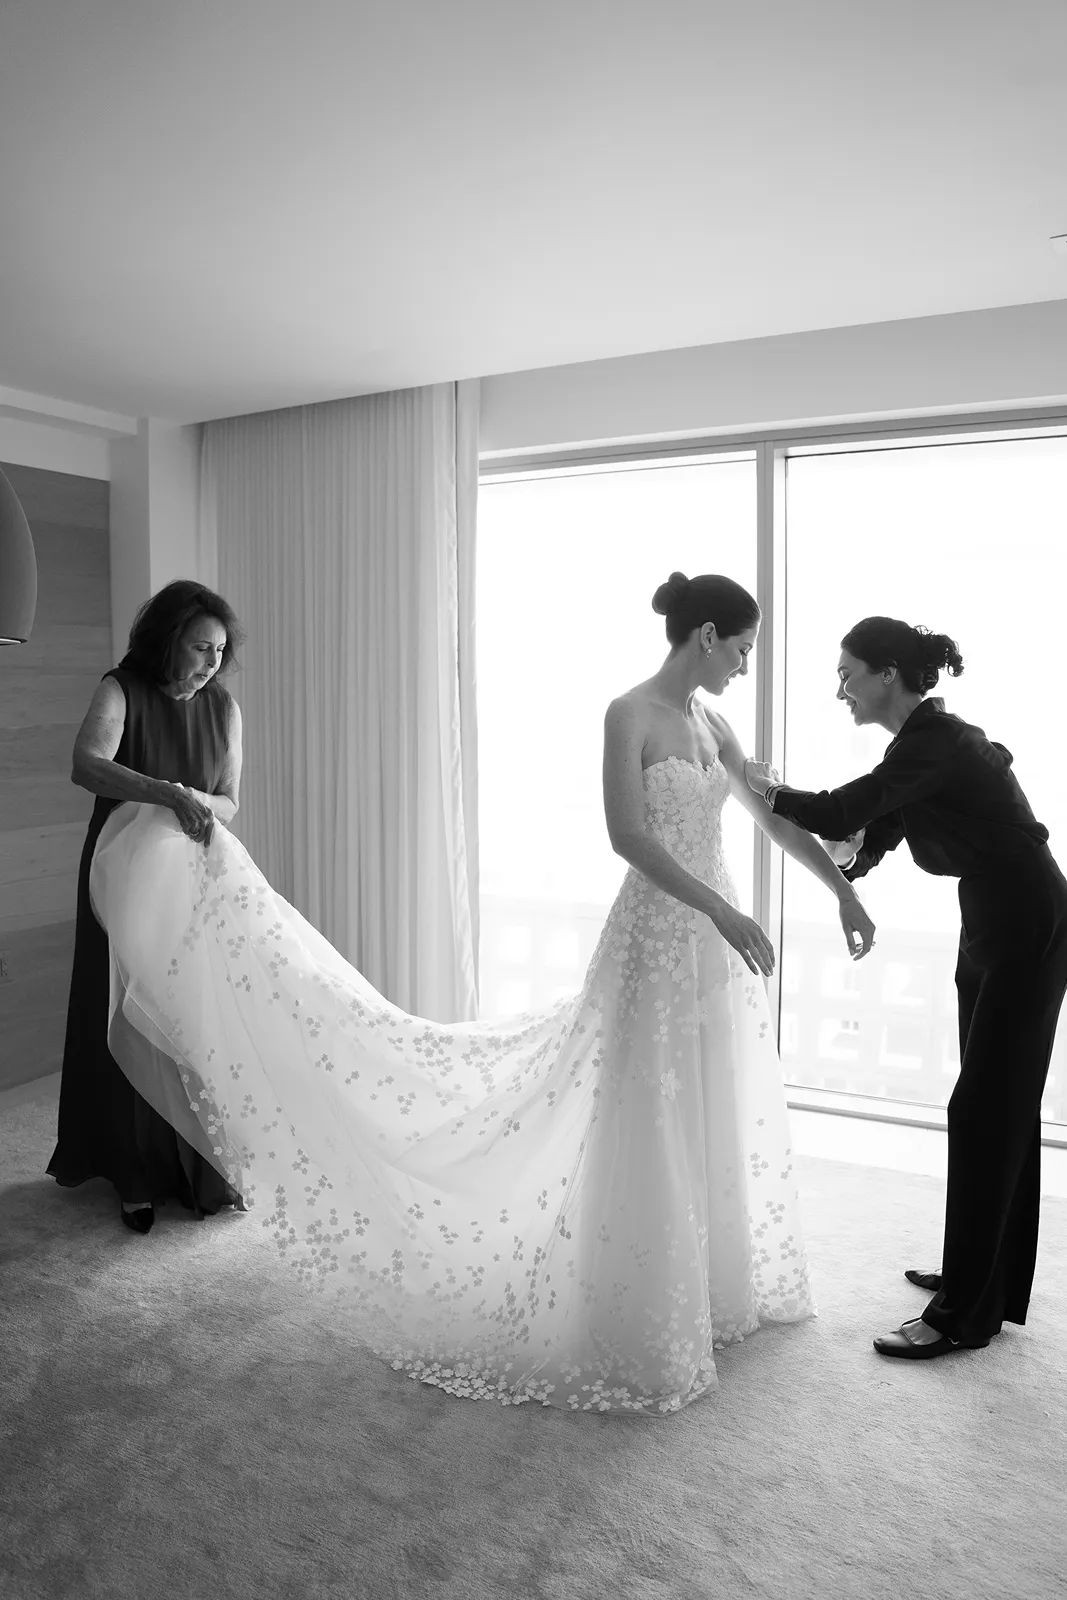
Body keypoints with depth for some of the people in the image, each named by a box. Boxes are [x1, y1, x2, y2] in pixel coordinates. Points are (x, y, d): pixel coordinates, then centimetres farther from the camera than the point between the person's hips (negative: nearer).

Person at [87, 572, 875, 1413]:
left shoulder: (710, 722, 10)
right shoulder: (630, 713, -13)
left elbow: (776, 816, 15)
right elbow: (628, 834, -23)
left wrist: (846, 893, 15)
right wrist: (723, 912, -26)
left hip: (717, 936, 8)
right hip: (659, 938, -8)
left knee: (715, 1124, 18)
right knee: (651, 1135, 2)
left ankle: (708, 1291, 39)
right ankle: (637, 1327, 20)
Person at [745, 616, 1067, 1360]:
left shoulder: (935, 741, -20)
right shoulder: (929, 738, 9)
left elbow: (840, 813, -24)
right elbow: (869, 837, 11)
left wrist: (769, 789, -9)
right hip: (994, 928, 10)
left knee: (985, 1109, -4)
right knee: (1001, 1106, 17)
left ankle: (965, 1315, 6)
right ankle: (986, 1278, 31)